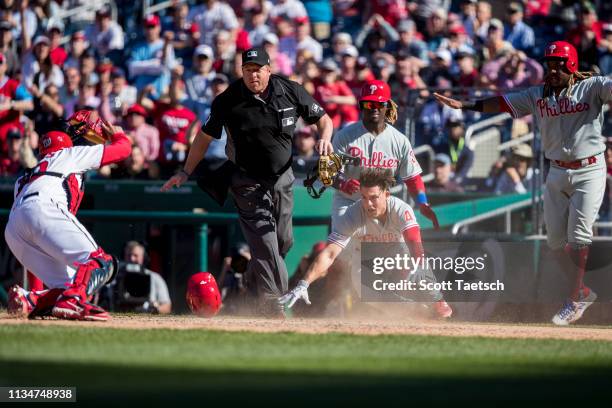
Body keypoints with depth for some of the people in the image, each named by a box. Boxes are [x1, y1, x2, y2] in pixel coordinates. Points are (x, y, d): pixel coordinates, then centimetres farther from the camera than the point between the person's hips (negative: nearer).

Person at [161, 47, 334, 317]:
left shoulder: (291, 92, -8)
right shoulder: (228, 100, -13)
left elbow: (323, 118, 4)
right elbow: (206, 135, -2)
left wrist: (324, 139, -18)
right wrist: (186, 172, -3)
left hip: (282, 178, 4)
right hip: (248, 181, -4)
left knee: (284, 240, 11)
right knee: (264, 239, -13)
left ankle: (254, 285, 32)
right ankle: (271, 299, -12)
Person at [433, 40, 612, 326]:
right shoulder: (538, 95, 8)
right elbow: (501, 103, 9)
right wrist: (462, 105, 4)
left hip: (589, 171, -5)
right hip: (556, 173, 6)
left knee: (578, 235, -11)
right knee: (556, 241, 5)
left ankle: (574, 301, -4)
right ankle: (583, 292, 23)